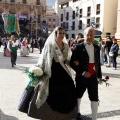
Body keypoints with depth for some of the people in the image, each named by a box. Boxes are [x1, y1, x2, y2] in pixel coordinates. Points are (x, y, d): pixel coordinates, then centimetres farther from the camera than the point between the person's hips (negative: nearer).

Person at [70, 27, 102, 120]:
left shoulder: (97, 48, 5)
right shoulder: (79, 47, -10)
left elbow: (98, 62, 12)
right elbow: (72, 63, -12)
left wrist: (99, 75, 11)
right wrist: (82, 73, -18)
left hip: (93, 77, 3)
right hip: (81, 77, -2)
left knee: (95, 98, 2)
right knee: (78, 95, 18)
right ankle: (78, 112, 43)